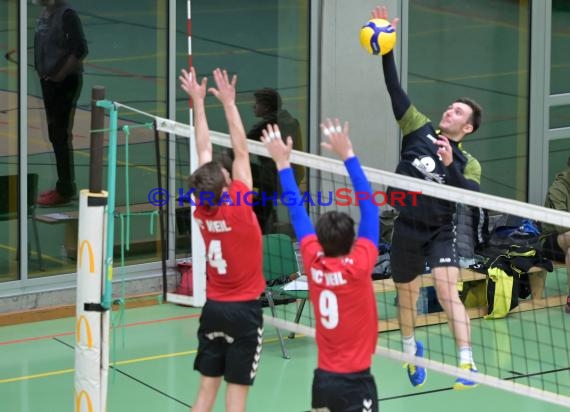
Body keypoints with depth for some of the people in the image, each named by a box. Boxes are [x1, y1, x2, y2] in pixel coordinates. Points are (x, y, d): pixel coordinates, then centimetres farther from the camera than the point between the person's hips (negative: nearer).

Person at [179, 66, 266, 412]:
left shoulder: (202, 211, -6)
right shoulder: (238, 207, -19)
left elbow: (204, 151, 3)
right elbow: (241, 152, -14)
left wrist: (199, 102, 9)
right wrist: (229, 103, -10)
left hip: (214, 307, 5)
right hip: (244, 309, -5)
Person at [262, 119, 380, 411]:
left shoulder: (313, 263, -3)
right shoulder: (358, 266, -15)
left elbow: (297, 210, 5)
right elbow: (369, 206, -14)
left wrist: (282, 162, 12)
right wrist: (347, 154, -13)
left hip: (323, 377, 6)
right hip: (356, 380, -6)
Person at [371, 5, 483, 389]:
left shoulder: (469, 163, -2)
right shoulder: (420, 130, 3)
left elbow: (472, 196, -18)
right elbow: (395, 90, -2)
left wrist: (450, 166, -30)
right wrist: (387, 51, -11)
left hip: (440, 231, -3)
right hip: (407, 228, 3)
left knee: (447, 291, -20)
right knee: (407, 294, 16)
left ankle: (467, 362, -25)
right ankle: (411, 348, 42)